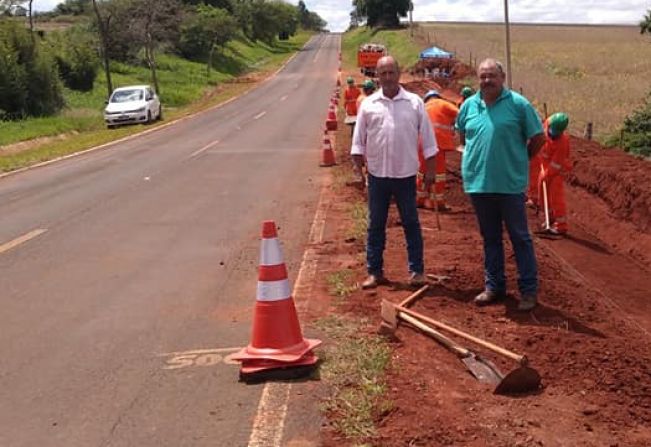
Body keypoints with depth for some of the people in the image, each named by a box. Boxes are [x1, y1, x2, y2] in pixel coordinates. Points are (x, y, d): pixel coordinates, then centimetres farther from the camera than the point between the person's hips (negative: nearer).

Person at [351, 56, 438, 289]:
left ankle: (416, 270, 16)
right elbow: (358, 141, 5)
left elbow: (427, 138, 3)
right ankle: (375, 272, 17)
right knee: (375, 225, 8)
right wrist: (358, 170, 0)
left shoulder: (415, 102, -1)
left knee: (411, 223, 7)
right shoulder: (368, 104, 2)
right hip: (377, 174, 1)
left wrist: (430, 169, 0)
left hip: (406, 174, -1)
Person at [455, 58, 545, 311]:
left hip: (510, 184, -4)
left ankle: (529, 290, 10)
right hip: (478, 183, 4)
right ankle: (494, 286, 25)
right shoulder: (469, 105, 7)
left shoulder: (518, 104, -6)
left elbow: (538, 137, 0)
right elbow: (462, 135, 23)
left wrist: (519, 160, 5)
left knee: (520, 237, 2)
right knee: (490, 238, 15)